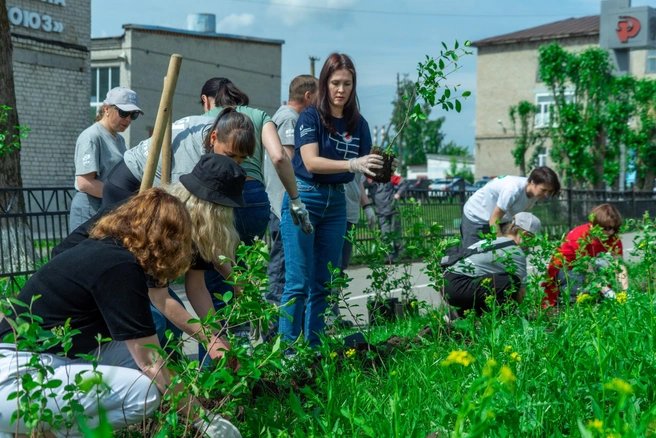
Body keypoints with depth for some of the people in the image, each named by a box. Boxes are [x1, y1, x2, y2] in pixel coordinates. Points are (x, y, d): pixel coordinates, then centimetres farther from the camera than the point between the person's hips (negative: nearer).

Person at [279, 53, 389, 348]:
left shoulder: (358, 123, 8)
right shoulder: (311, 116, -6)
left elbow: (365, 166, 8)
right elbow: (311, 161, -18)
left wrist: (378, 169, -14)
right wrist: (352, 164, -30)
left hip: (336, 201, 5)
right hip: (304, 198, -5)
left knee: (323, 284, 8)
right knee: (299, 282, -7)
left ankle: (313, 348, 17)